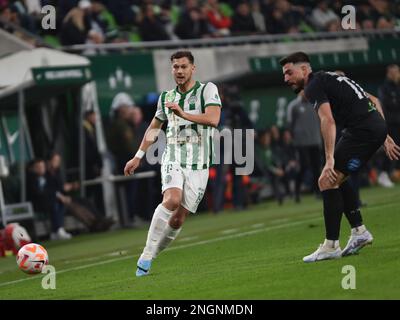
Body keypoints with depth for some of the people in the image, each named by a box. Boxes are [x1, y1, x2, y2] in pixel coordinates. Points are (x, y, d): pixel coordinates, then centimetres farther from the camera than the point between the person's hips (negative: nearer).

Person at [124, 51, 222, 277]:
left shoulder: (208, 90, 0)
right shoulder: (166, 97, 13)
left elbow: (213, 119, -17)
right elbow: (154, 128, 28)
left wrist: (183, 114, -23)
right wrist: (138, 157, 28)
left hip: (198, 165, -1)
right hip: (173, 159, 1)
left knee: (178, 220, -5)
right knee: (172, 199, -27)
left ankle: (149, 258, 13)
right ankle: (147, 255, -23)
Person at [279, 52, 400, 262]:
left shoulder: (314, 86, -5)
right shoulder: (330, 79, 25)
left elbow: (328, 120, -21)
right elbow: (373, 100, 26)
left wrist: (330, 160, -26)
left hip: (362, 130, -10)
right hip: (377, 125, 10)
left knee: (327, 181, -10)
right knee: (336, 180, 19)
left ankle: (331, 246, -10)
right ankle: (359, 232, 19)